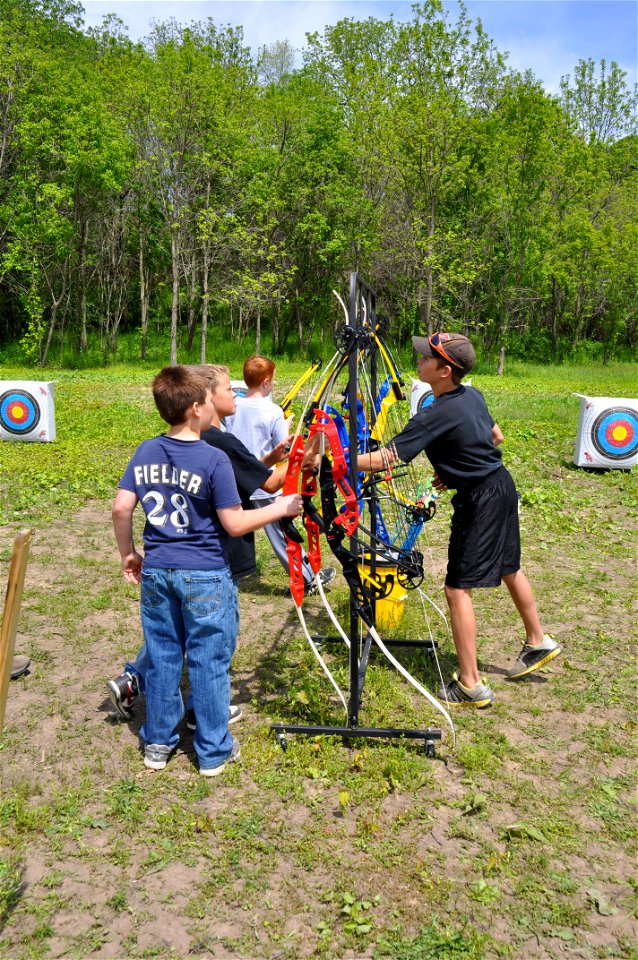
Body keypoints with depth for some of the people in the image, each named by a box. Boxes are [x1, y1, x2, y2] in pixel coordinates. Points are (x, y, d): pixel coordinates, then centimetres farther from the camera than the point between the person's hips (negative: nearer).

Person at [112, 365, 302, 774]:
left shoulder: (146, 452, 1)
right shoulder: (214, 459, -16)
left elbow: (121, 507, 0)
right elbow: (234, 524, -15)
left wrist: (128, 554, 13)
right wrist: (282, 508, -3)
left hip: (156, 572, 5)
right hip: (205, 577, -5)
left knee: (162, 657, 17)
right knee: (210, 663, 8)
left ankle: (158, 743, 30)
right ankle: (214, 751, 21)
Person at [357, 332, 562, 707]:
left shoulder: (438, 415, -24)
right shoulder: (472, 395, 2)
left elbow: (386, 458, -26)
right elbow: (496, 437, 16)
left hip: (480, 501, -9)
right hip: (501, 486, 10)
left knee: (458, 589, -4)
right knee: (510, 568, 26)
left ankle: (471, 685, 3)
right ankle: (539, 642, 45)